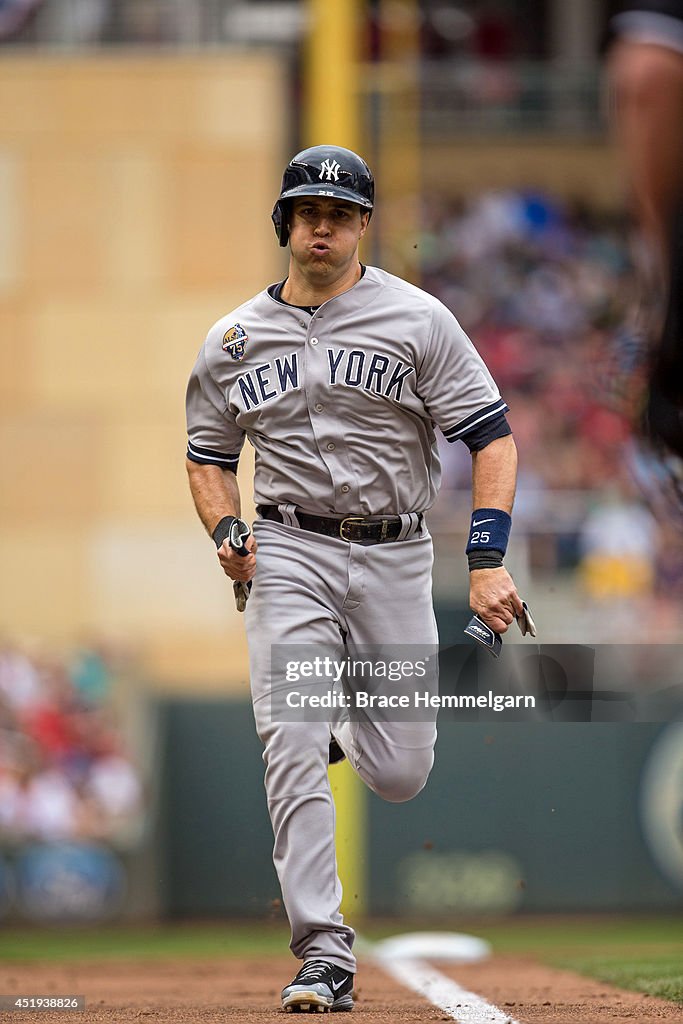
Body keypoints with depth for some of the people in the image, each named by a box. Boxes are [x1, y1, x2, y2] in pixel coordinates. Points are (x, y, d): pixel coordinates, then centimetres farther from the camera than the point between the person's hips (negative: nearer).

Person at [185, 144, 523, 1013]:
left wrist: (487, 562, -17)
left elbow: (491, 437, -6)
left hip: (394, 556, -1)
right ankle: (324, 954, -11)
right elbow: (208, 454, 17)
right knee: (290, 752, -15)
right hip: (289, 552, 1)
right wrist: (226, 532, -4)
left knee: (400, 777, 3)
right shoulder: (234, 339, 6)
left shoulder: (416, 320, -3)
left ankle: (354, 733, 40)